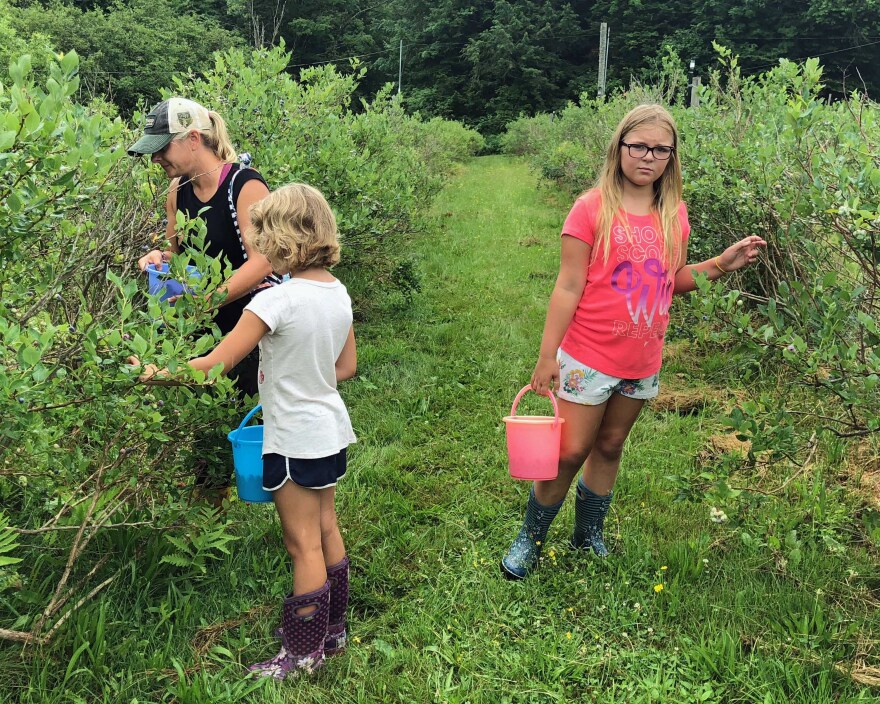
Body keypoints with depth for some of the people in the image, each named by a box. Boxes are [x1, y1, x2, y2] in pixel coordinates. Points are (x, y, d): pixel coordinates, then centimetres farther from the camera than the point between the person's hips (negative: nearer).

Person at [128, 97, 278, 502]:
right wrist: (159, 258, -5)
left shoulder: (246, 185, -16)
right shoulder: (177, 192, 5)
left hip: (254, 319, -6)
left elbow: (261, 261, -23)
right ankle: (209, 491, 25)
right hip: (204, 324, 6)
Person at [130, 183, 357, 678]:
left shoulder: (276, 300, -24)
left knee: (304, 545, 5)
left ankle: (306, 651, 22)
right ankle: (333, 629, 36)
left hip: (296, 441, -8)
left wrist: (155, 374, -12)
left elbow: (217, 365, -21)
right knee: (325, 528, 20)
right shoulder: (339, 292, -1)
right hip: (331, 430, 8)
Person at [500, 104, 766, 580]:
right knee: (569, 454, 2)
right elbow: (568, 287, -11)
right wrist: (547, 354, -12)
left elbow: (673, 281, 13)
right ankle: (529, 540, 23)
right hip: (589, 360, -5)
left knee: (609, 448, 18)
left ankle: (589, 536, 36)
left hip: (644, 361, 5)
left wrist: (722, 263, -2)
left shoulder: (674, 215, 3)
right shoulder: (593, 208, -12)